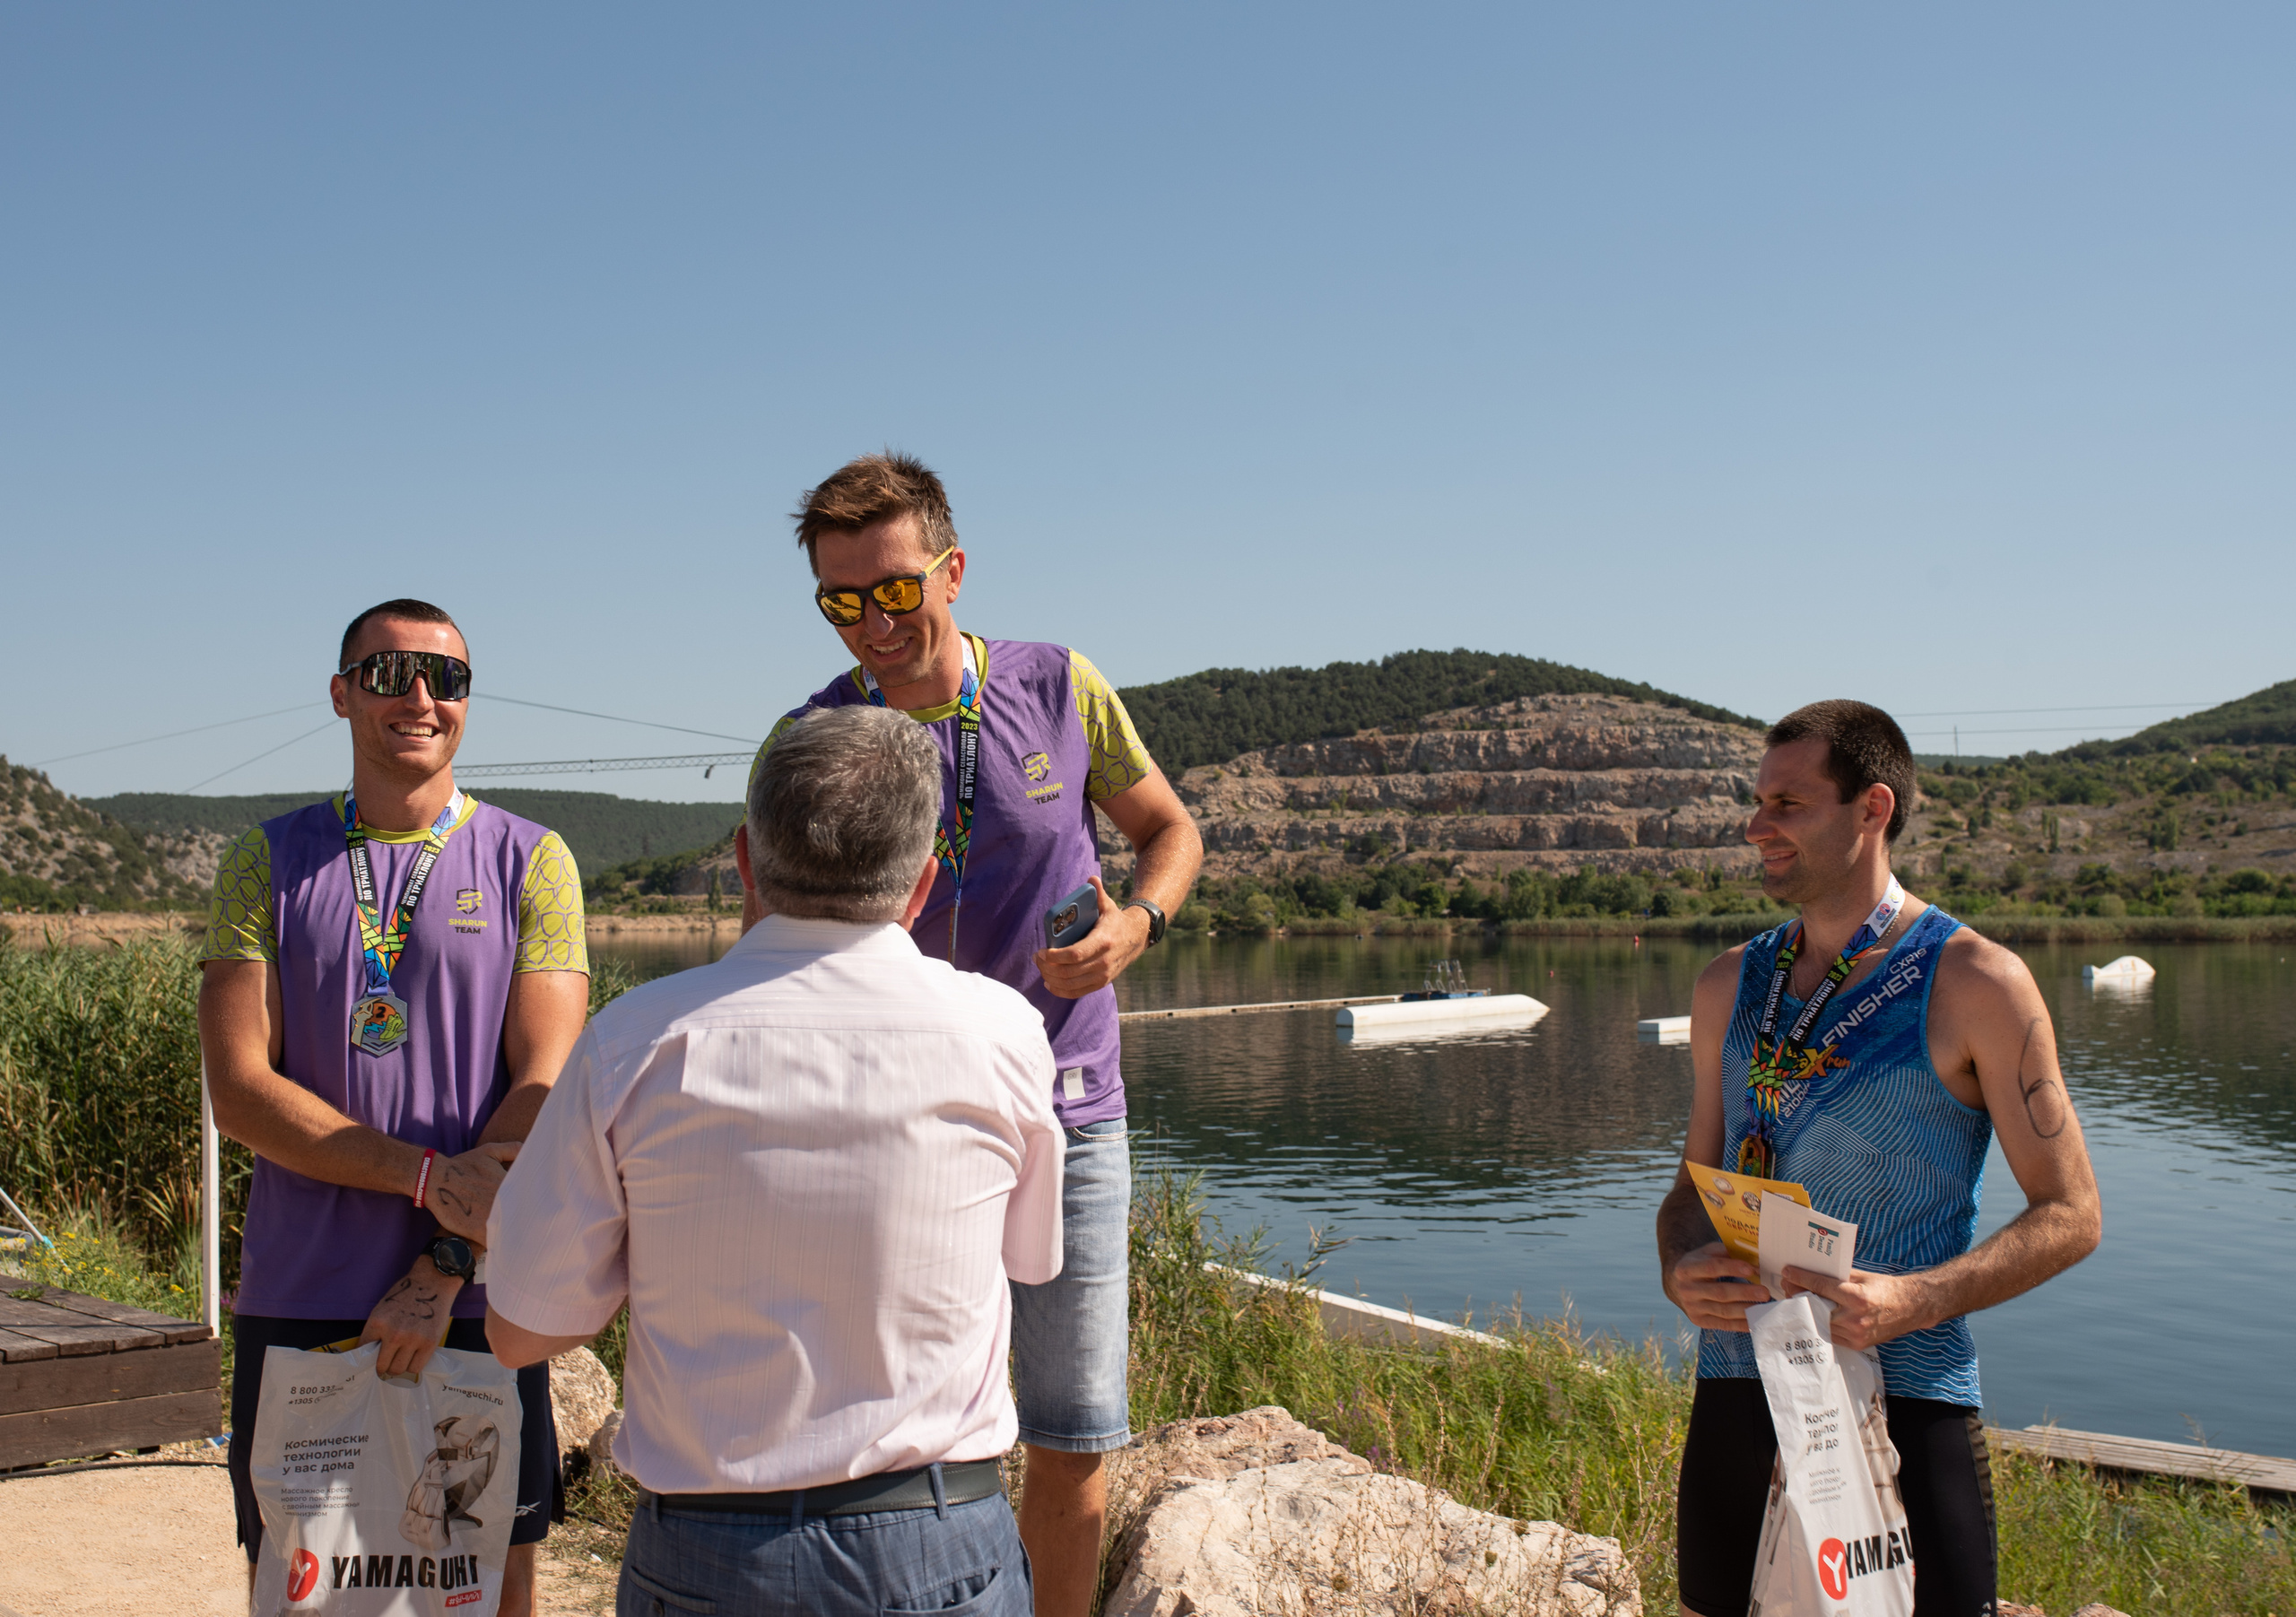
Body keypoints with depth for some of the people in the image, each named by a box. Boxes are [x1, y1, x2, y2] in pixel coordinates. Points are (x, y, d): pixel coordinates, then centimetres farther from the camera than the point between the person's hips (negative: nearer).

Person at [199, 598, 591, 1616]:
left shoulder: (531, 862, 3)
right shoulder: (268, 863, 6)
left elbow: (542, 1087, -5)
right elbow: (238, 1090, -4)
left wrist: (442, 1270, -13)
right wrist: (433, 1178, -15)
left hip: (476, 1303, -1)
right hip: (296, 1303, 1)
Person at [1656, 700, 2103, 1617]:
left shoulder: (1976, 983, -5)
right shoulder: (1729, 988, 10)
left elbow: (2069, 1214, -5)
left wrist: (1918, 1298, -21)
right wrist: (1679, 1270, -7)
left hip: (1905, 1401, -4)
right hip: (1736, 1398, 5)